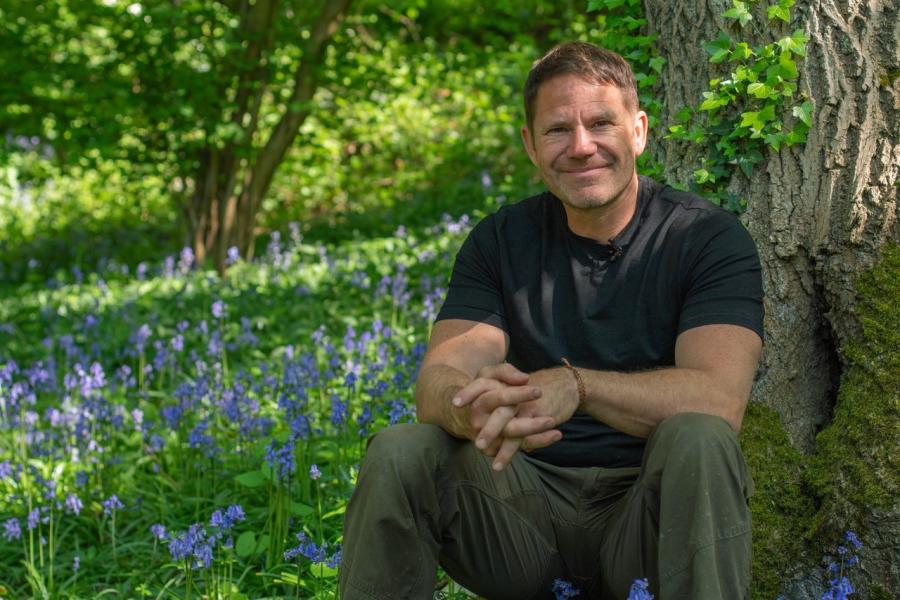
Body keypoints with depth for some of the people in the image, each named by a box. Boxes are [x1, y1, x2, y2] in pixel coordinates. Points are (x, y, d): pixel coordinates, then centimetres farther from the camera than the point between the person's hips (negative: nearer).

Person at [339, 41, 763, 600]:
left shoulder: (709, 237, -6)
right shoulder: (501, 240, 4)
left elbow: (719, 398, -21)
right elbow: (436, 380, -8)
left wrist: (576, 385, -37)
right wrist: (472, 408, -35)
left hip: (646, 500, -2)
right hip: (529, 499, 3)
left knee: (699, 442, -33)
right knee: (398, 452, -22)